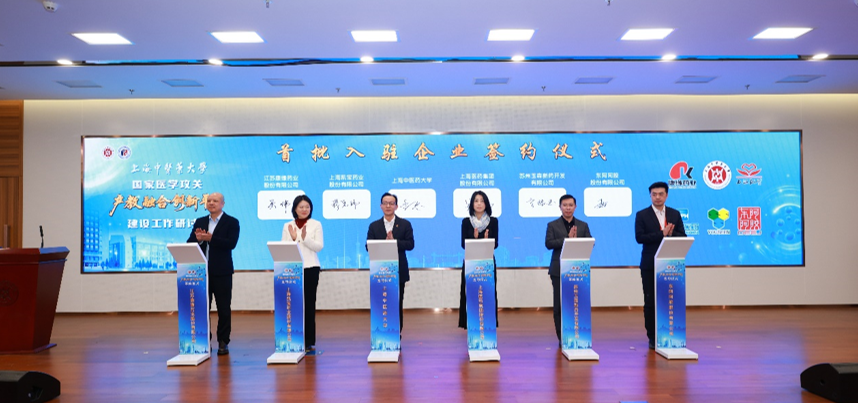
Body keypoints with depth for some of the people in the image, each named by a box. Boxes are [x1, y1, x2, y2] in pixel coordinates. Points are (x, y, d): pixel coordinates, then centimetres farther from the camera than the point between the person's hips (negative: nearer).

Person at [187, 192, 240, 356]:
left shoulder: (231, 222, 0)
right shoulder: (199, 222, 14)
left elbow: (231, 243, -14)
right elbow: (189, 243, 7)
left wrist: (211, 238, -23)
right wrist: (198, 239, -14)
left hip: (221, 271, -4)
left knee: (223, 308, 2)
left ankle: (223, 342, 11)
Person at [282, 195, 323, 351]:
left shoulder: (316, 225, 5)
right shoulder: (288, 226, 10)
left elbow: (319, 247, -2)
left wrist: (305, 238, -15)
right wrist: (293, 238, -11)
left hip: (310, 268, -1)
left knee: (309, 304, -1)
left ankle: (309, 341, 5)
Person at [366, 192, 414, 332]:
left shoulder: (405, 224, 6)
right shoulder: (374, 226, 9)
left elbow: (410, 244, -3)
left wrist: (394, 241, -18)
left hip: (398, 271, -1)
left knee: (397, 304, 4)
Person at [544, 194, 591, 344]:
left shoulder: (583, 225, 14)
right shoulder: (552, 225, 7)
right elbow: (548, 243, -7)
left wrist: (576, 239, -12)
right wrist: (567, 239, -15)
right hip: (559, 270, -1)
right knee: (559, 304, 1)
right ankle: (562, 337, 8)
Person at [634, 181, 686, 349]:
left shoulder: (675, 214, 10)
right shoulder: (642, 215, 1)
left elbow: (683, 237, 4)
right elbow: (639, 237, -10)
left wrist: (671, 233, -16)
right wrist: (661, 234, -18)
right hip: (650, 265, -2)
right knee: (650, 302, 2)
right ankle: (652, 337, 11)